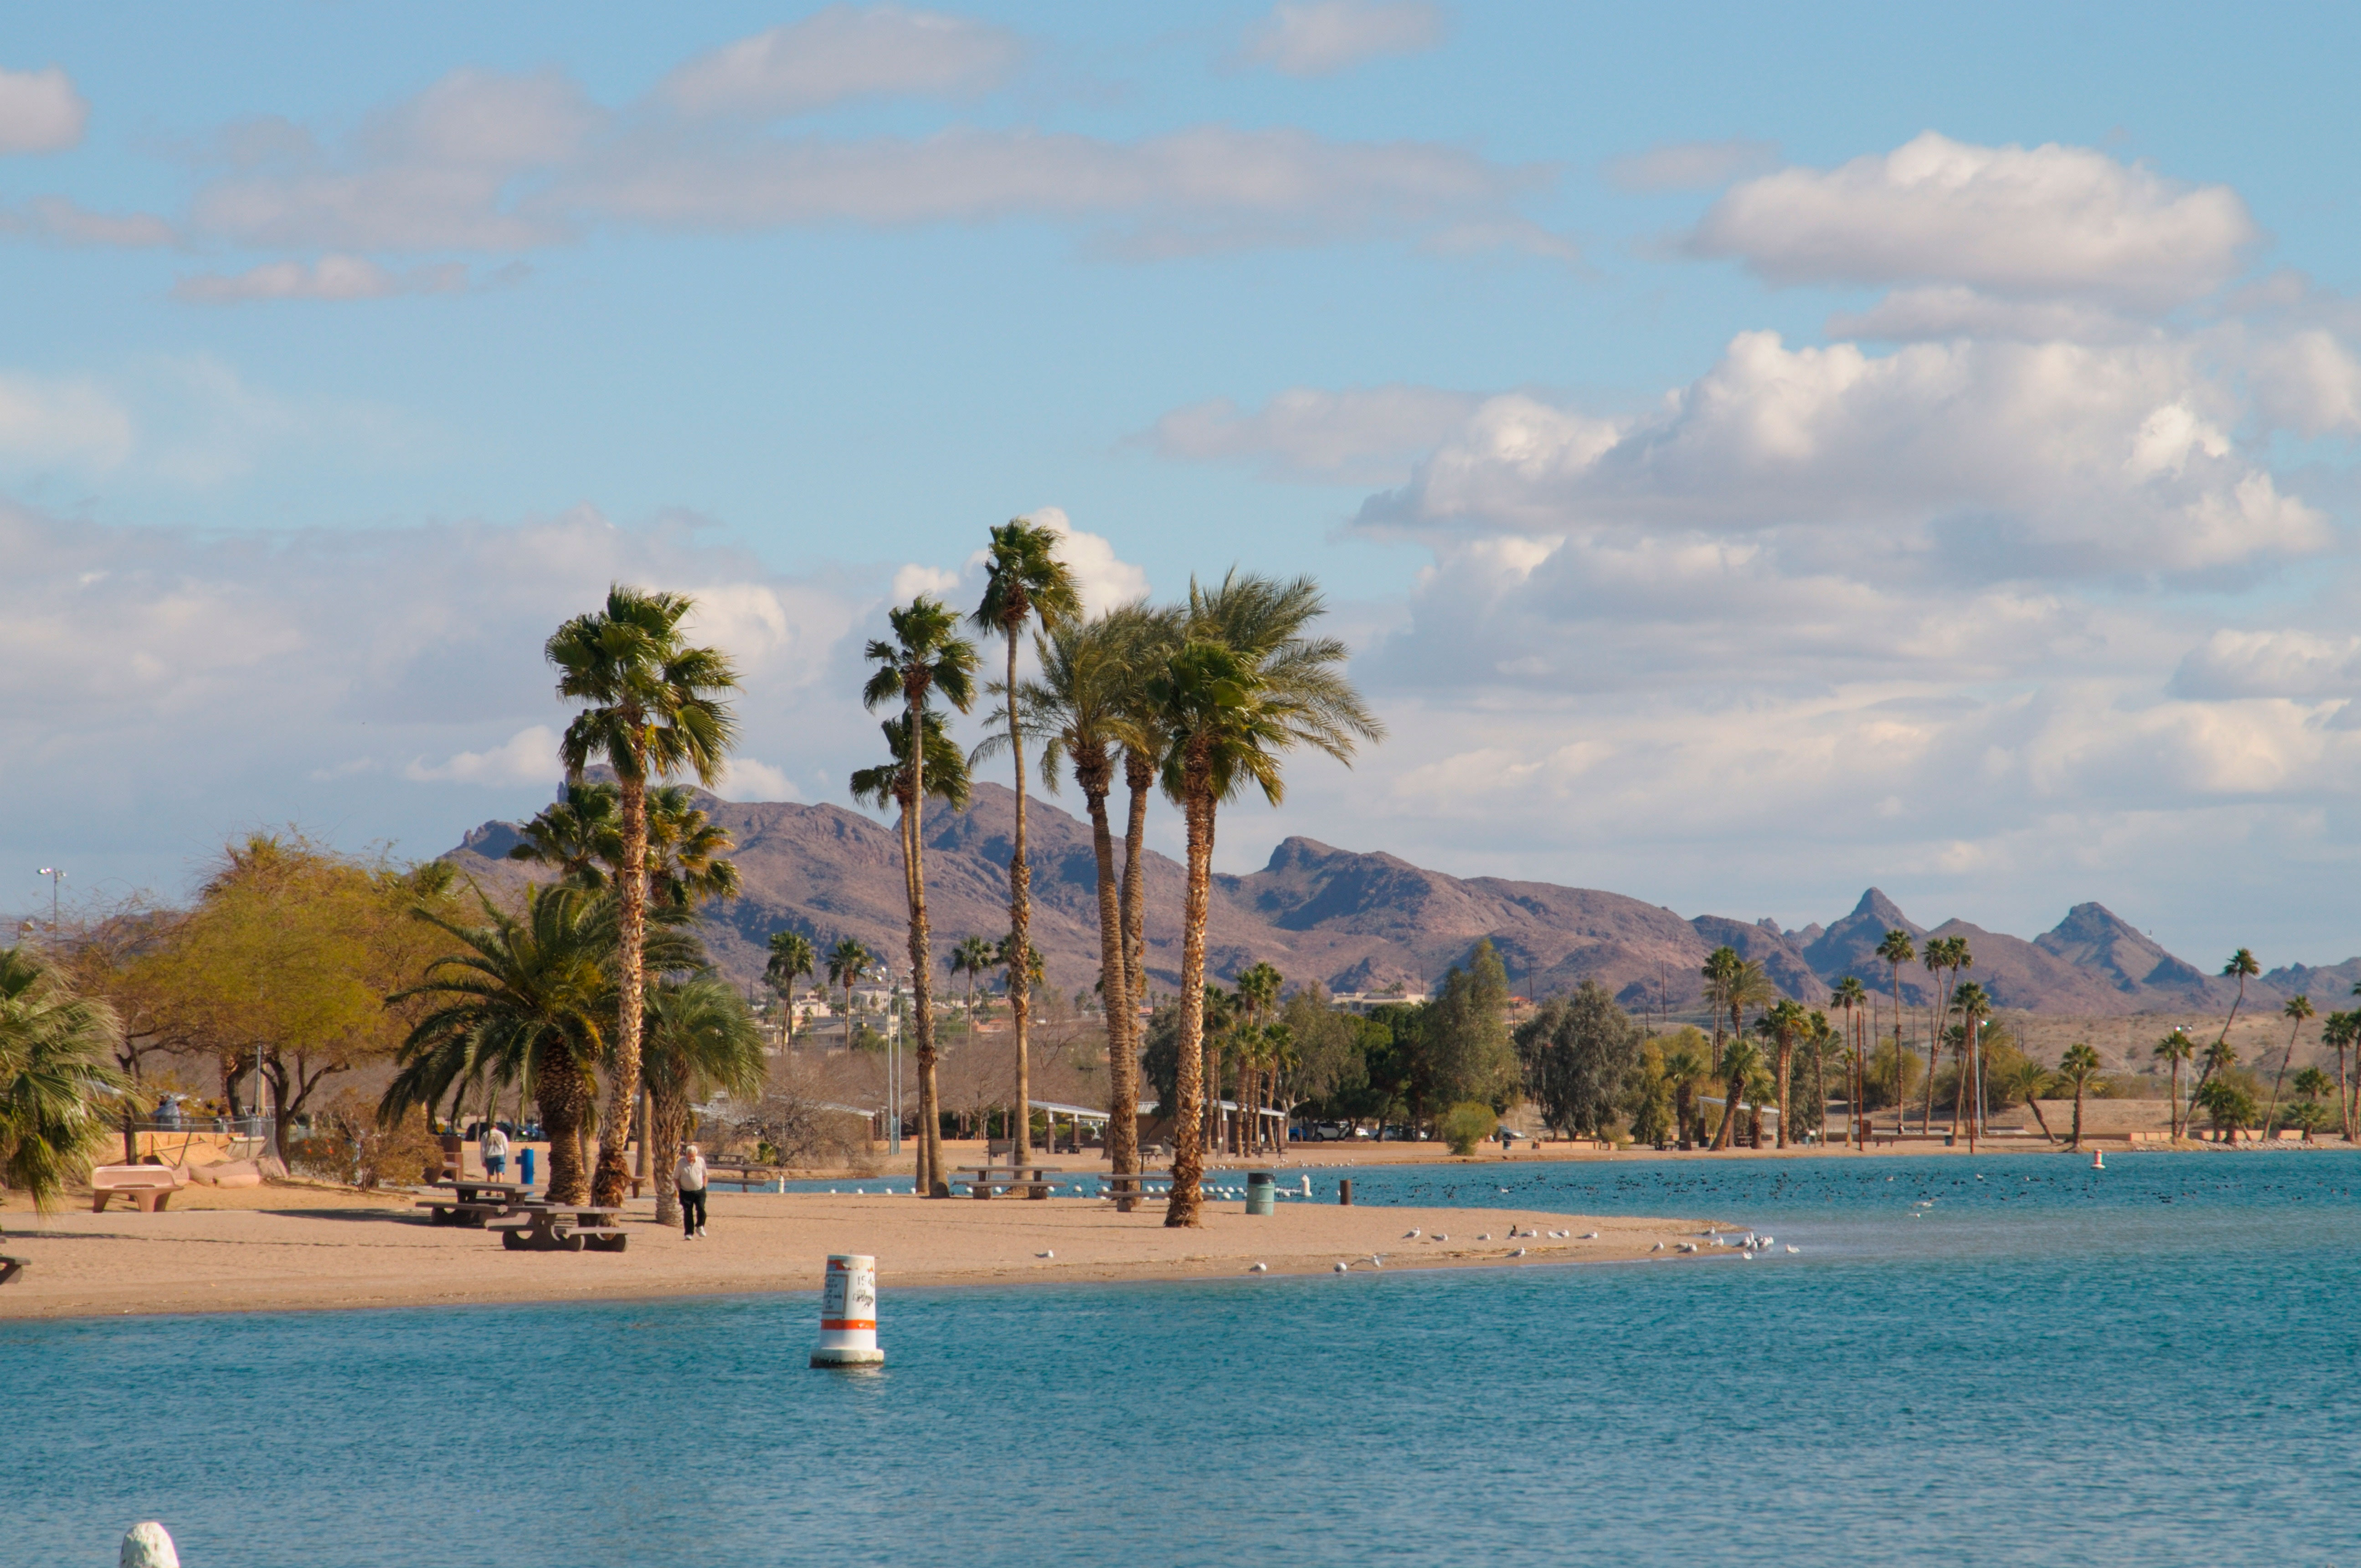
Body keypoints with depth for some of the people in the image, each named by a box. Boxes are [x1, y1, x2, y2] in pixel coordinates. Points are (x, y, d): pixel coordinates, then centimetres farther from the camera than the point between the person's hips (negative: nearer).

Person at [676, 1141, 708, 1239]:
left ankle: (700, 1227, 11)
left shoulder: (701, 1161, -2)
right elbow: (676, 1178, 0)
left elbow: (705, 1176, 11)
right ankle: (689, 1233, 9)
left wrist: (704, 1188, 5)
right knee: (688, 1213, 1)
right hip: (686, 1192, -1)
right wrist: (680, 1190, -5)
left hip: (699, 1191, 1)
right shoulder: (681, 1163, -8)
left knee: (701, 1209, -12)